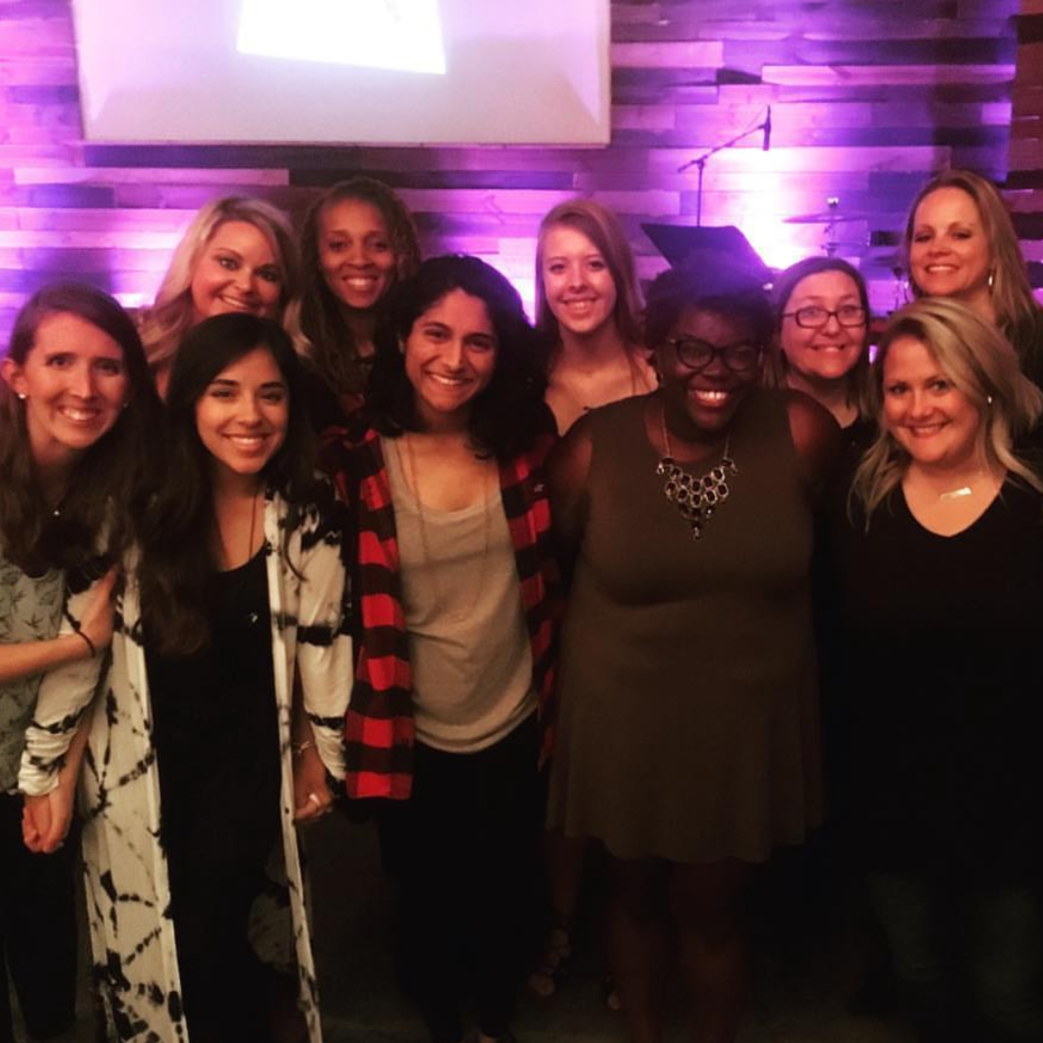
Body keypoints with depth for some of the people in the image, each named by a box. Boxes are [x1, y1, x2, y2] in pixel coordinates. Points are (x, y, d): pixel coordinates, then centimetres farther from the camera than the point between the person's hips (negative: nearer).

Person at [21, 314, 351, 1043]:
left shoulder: (310, 515, -11)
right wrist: (42, 773, 0)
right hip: (140, 767, 1)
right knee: (144, 952, 13)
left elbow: (323, 640, -2)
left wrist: (323, 751, 5)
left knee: (204, 945, -1)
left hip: (248, 761, -1)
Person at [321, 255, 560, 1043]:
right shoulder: (358, 459, -15)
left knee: (506, 896, 22)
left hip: (515, 724, 2)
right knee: (427, 903, 21)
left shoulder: (527, 439, -7)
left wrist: (553, 689, 5)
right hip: (411, 735, -2)